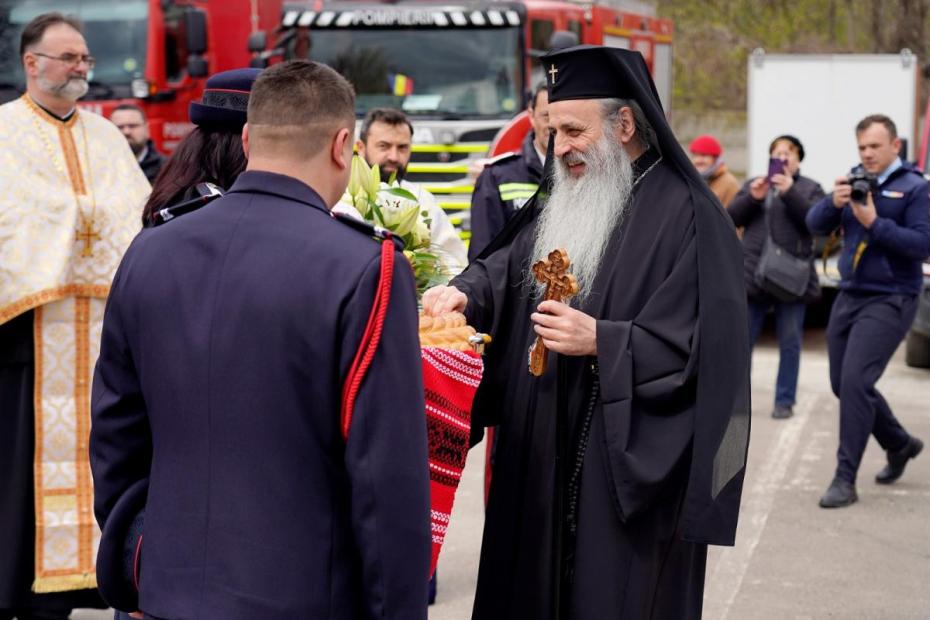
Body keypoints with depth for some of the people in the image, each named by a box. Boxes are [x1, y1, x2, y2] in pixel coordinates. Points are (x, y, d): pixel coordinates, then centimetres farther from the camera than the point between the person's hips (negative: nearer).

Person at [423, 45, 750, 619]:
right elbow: (503, 268, 10)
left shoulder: (687, 217, -13)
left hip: (626, 471, -7)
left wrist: (600, 342, -24)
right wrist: (466, 292, -11)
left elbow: (701, 346, -19)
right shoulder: (563, 204, 14)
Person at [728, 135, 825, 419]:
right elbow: (731, 217, 5)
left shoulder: (810, 189, 8)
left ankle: (785, 401, 10)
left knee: (790, 343, 3)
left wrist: (790, 193, -18)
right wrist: (752, 198, -12)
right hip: (753, 276, 2)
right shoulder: (753, 185, 16)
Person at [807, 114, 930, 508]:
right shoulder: (855, 183, 9)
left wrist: (875, 223, -21)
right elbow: (815, 226, 3)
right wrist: (834, 202, -17)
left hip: (889, 301, -7)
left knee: (855, 381, -16)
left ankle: (845, 479, -10)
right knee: (843, 384, 14)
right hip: (849, 296, 7)